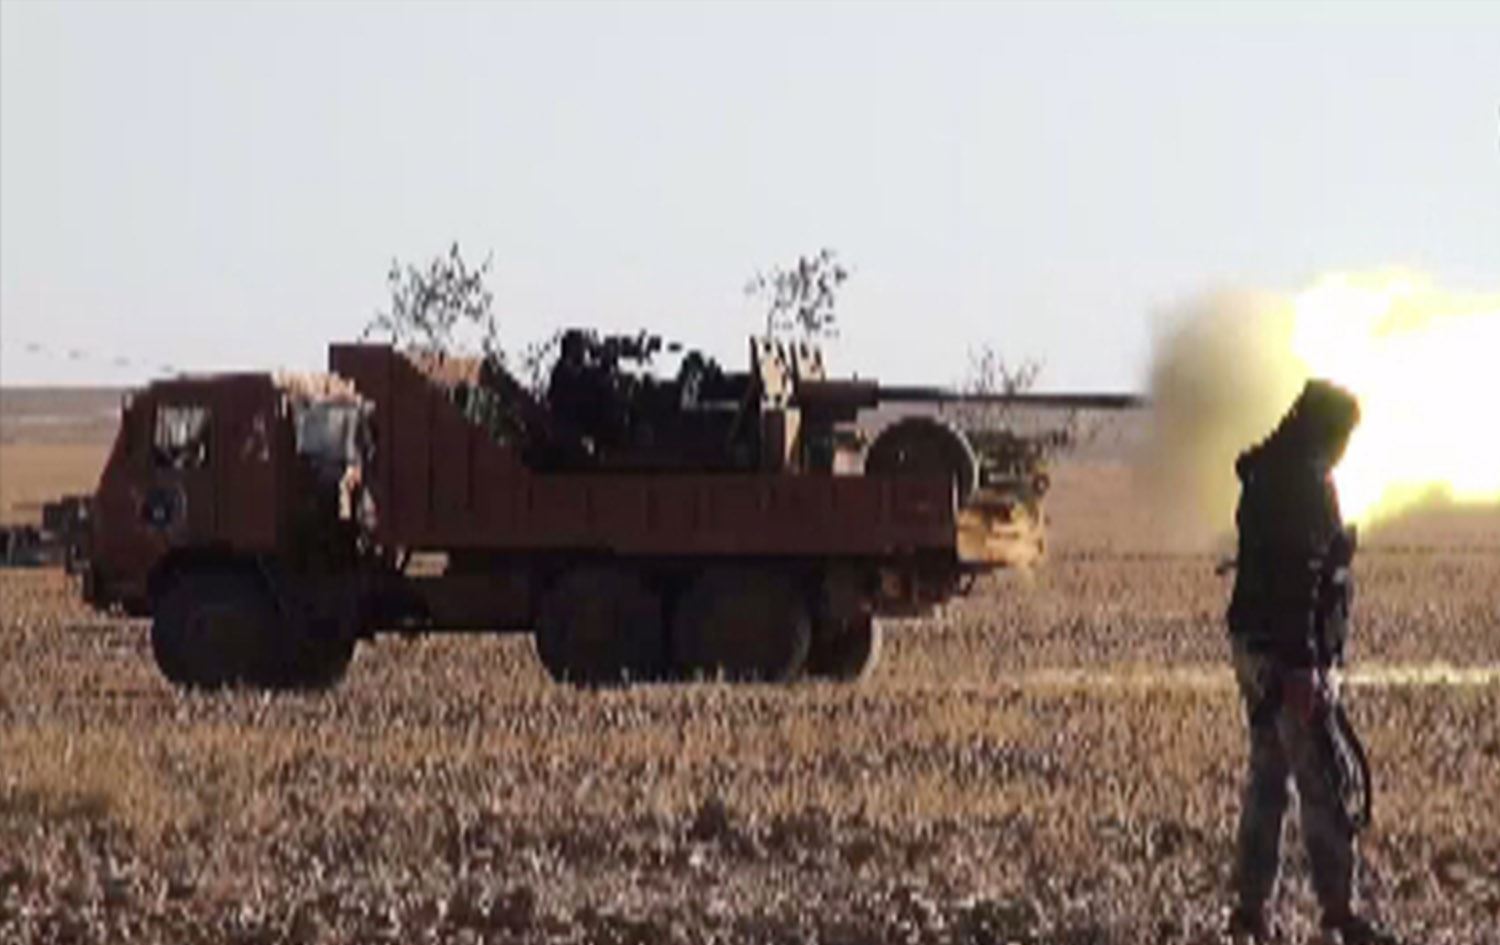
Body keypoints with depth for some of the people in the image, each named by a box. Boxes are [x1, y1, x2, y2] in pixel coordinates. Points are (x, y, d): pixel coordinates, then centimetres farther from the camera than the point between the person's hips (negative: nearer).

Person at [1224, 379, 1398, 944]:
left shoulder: (1264, 477, 14)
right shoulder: (1306, 483, -16)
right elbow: (1298, 578, -23)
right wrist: (1303, 668, -24)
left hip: (1254, 647, 10)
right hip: (1289, 652, -10)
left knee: (1267, 777, 14)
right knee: (1321, 782, -6)